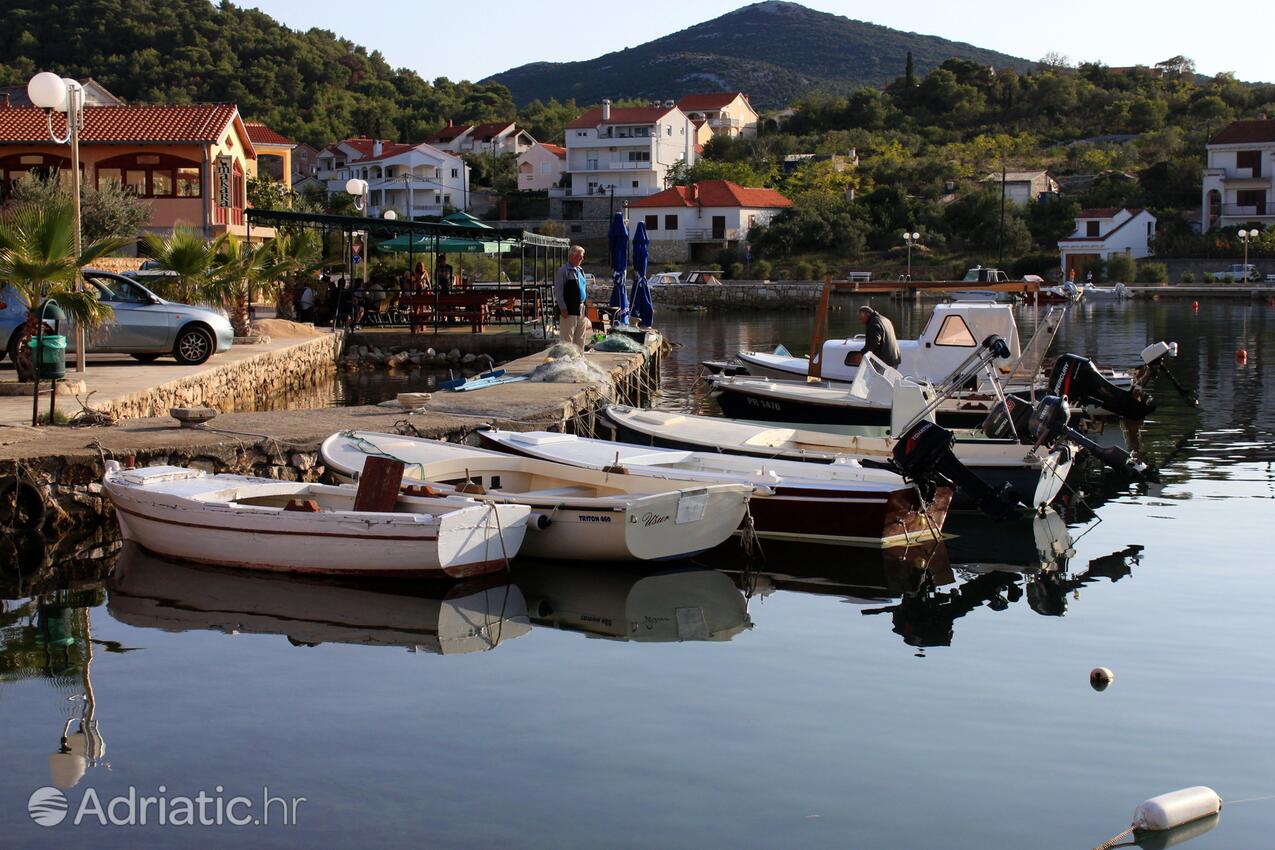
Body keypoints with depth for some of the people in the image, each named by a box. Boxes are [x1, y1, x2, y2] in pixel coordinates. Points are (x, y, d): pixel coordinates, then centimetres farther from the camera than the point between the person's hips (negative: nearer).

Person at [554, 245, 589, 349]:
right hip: (569, 310, -8)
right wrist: (563, 308, -17)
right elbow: (558, 291, -12)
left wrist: (586, 303, 17)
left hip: (581, 309, 8)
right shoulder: (563, 271, -8)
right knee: (567, 339, -7)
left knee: (580, 340, 12)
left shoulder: (580, 270, 17)